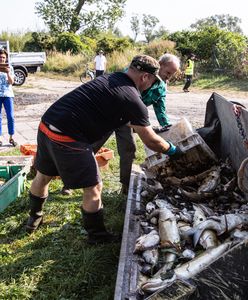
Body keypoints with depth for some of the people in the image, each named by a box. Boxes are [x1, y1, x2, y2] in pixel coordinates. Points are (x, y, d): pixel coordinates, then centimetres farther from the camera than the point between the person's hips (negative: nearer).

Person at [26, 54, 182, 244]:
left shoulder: (110, 78, 15)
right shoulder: (133, 100, -10)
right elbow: (151, 142, -1)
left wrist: (146, 126, 40)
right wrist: (173, 150, 16)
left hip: (46, 124, 9)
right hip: (67, 138, -9)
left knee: (43, 176, 28)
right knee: (94, 189, 8)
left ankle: (34, 218, 52)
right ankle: (97, 236, 26)